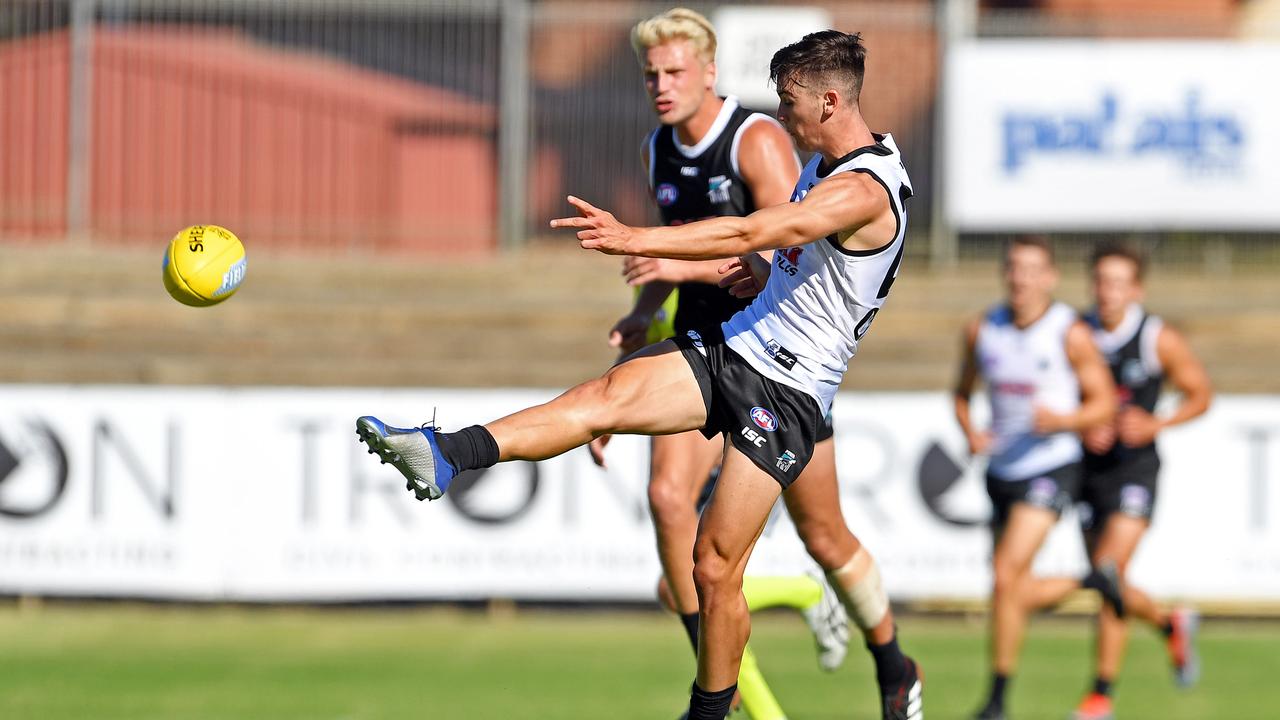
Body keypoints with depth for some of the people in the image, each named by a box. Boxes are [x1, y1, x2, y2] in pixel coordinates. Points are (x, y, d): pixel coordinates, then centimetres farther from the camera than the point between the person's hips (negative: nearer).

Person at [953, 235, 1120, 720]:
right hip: (1002, 472, 6)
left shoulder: (1070, 335, -10)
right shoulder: (982, 331, 2)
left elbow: (1104, 404, -4)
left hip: (1052, 467, -6)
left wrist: (1064, 420, -23)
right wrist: (970, 433, -5)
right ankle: (1097, 581, 40)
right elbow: (963, 394, 15)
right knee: (1014, 589, 12)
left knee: (1006, 575, -19)